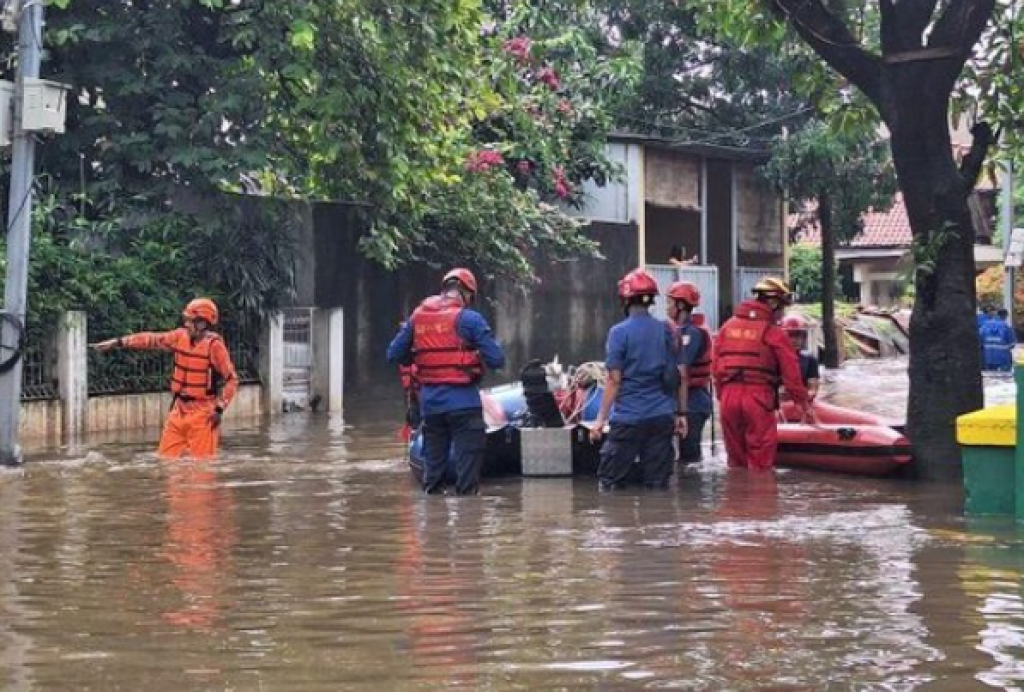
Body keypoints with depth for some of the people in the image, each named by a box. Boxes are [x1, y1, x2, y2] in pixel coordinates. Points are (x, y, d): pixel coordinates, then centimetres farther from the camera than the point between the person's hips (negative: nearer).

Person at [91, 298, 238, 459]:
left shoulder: (214, 345, -13)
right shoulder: (180, 337, 4)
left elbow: (232, 379, -12)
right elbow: (151, 339, 10)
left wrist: (220, 409, -16)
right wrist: (117, 342, 7)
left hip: (202, 412, -7)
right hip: (179, 409, 7)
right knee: (166, 458, 9)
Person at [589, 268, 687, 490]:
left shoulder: (619, 332, -7)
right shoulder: (668, 330, 7)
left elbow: (614, 380, -9)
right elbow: (681, 376, 8)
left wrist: (601, 418, -5)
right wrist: (681, 413, 16)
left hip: (629, 416, -4)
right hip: (662, 417, 5)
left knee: (609, 481, 4)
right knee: (657, 484, 8)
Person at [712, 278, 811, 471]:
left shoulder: (728, 326, 9)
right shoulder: (773, 332, -5)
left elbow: (716, 366, 8)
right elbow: (790, 371, -5)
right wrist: (802, 401, 3)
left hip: (728, 396, 5)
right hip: (758, 397, -5)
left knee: (736, 458, 15)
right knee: (761, 461, 2)